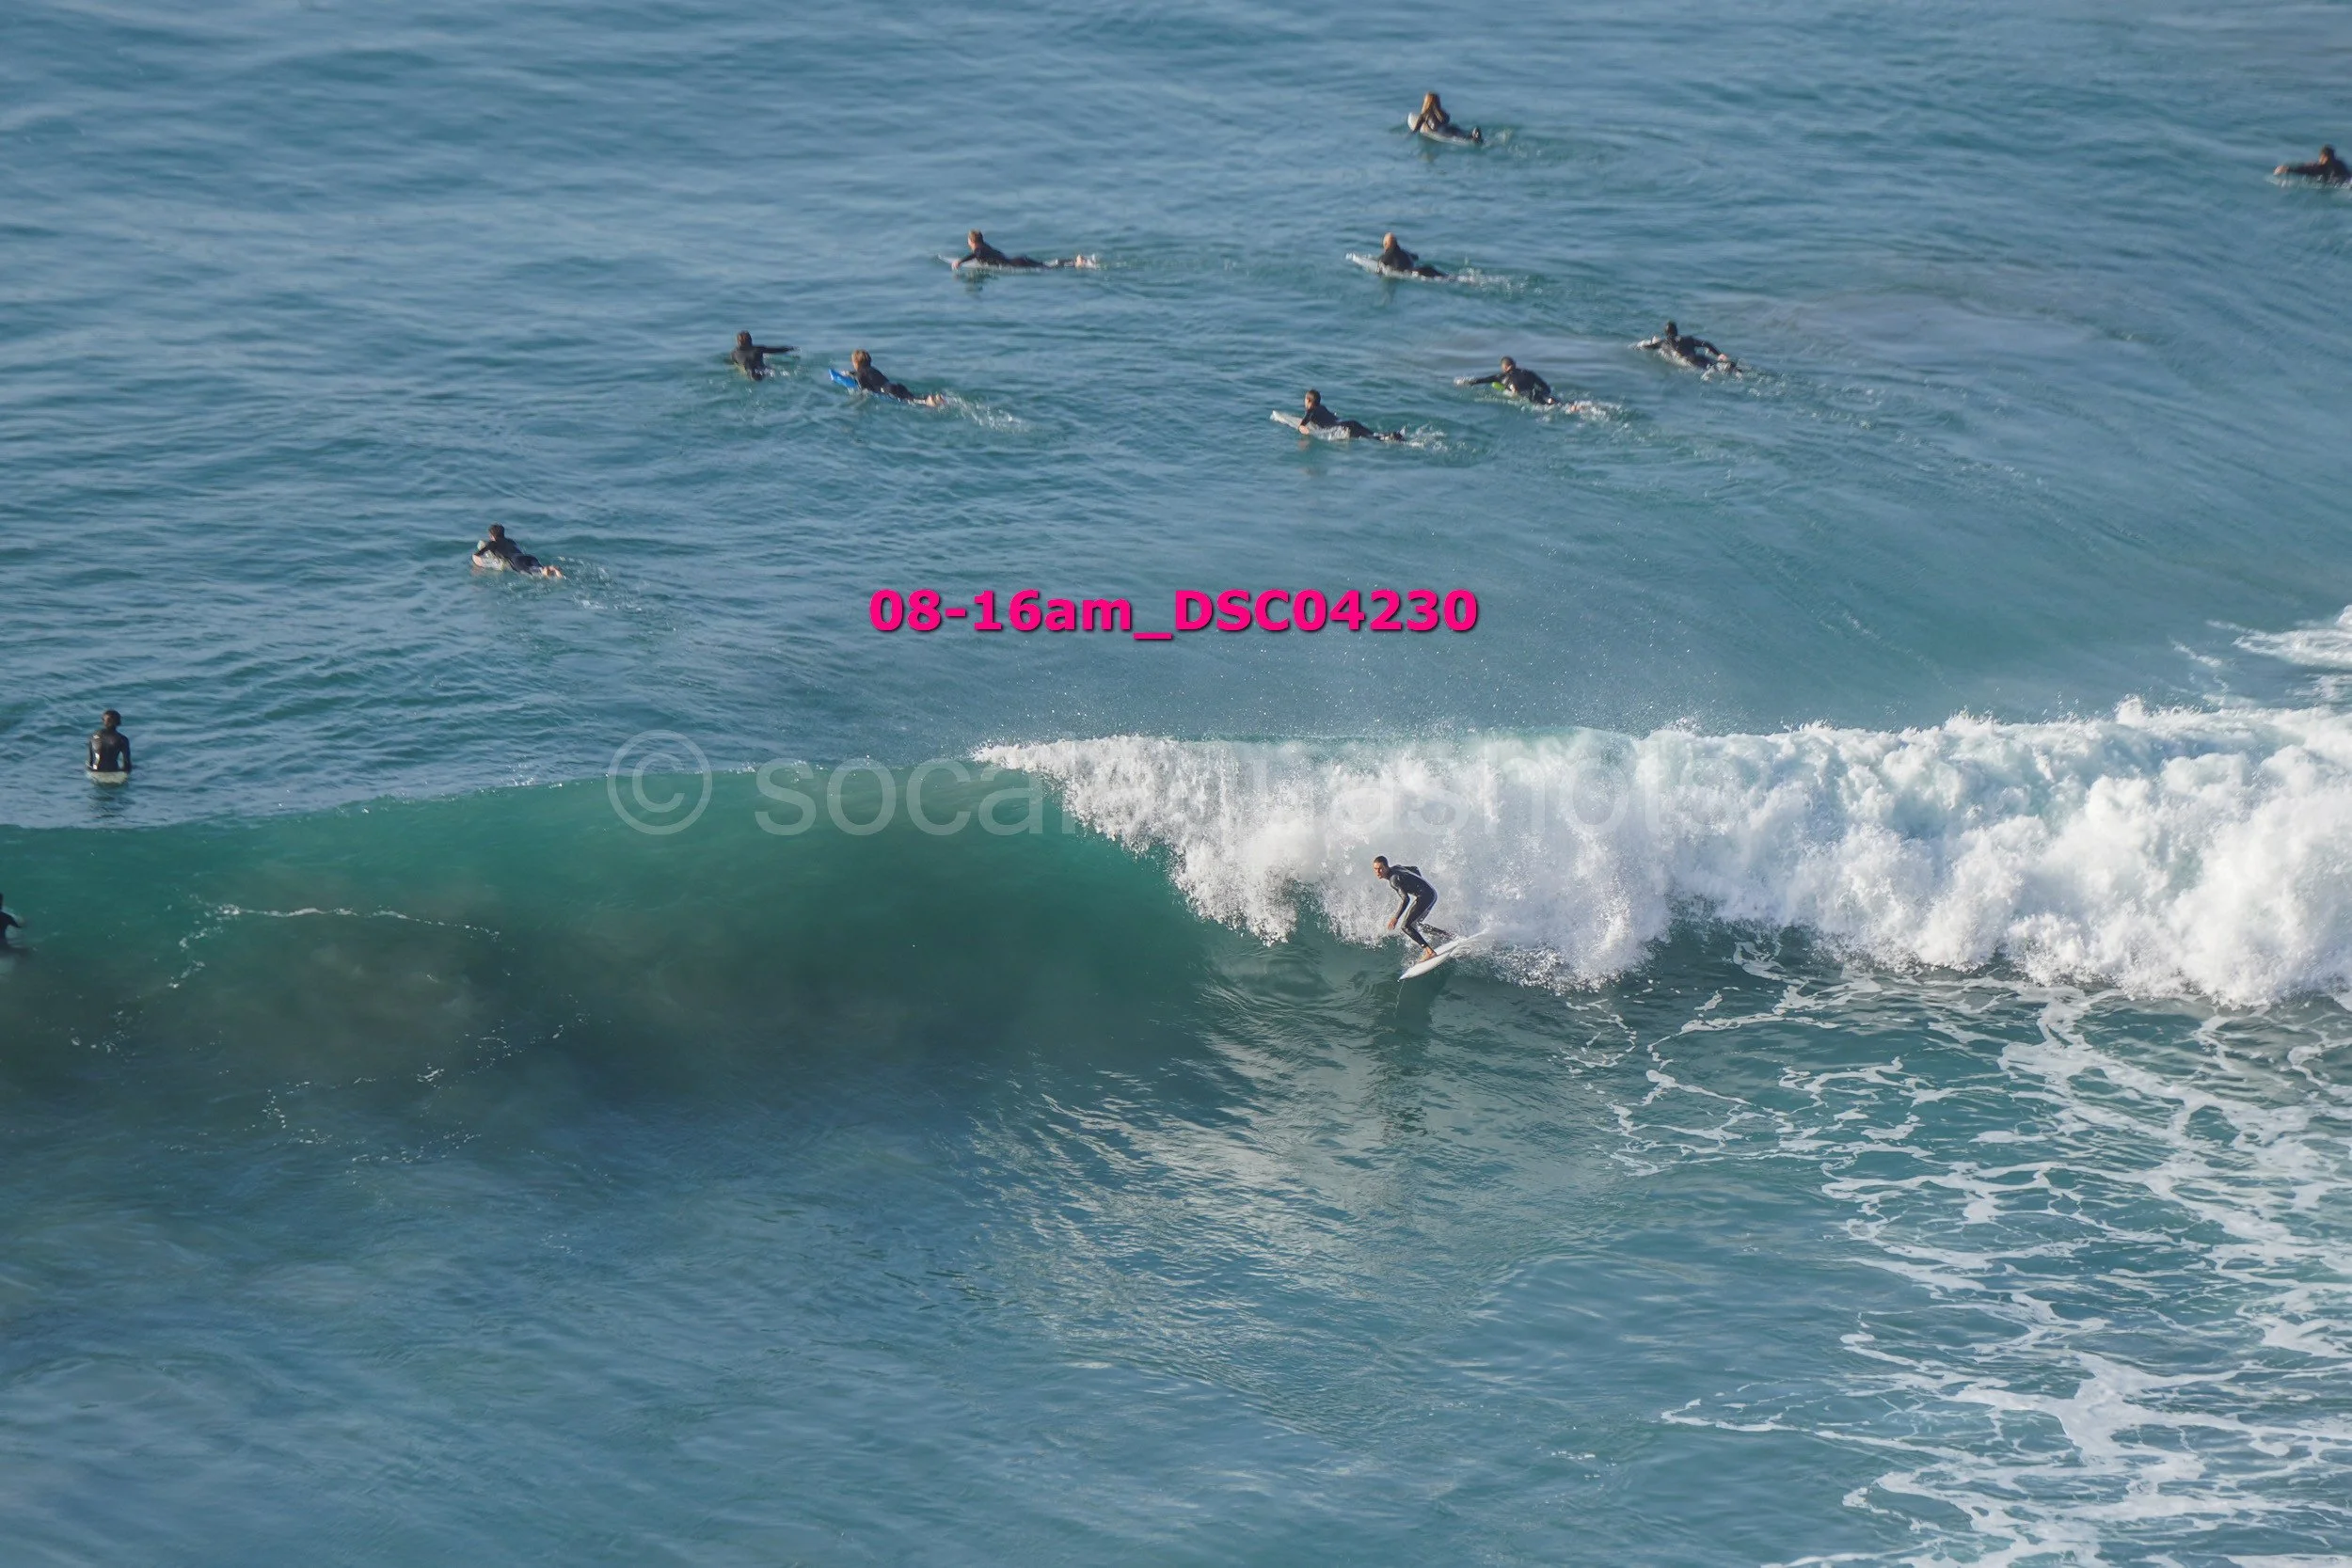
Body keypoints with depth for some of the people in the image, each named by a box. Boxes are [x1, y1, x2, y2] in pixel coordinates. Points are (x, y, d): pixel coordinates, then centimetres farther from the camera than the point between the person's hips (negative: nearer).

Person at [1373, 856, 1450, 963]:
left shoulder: (1394, 879, -21)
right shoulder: (1395, 868, 8)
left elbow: (1405, 899, -30)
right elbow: (1415, 869, 23)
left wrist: (1396, 917, -32)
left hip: (1425, 896, -10)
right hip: (1431, 894, 10)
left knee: (1406, 926, -14)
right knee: (1415, 925, 24)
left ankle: (1429, 951, -20)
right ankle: (1448, 935, 28)